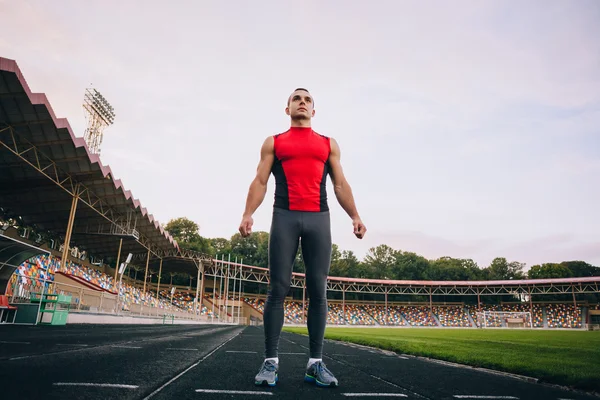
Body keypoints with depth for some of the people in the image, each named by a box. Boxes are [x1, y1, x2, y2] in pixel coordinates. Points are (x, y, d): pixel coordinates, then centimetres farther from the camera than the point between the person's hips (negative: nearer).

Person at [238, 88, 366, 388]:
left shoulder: (329, 144, 20)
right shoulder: (273, 143, 17)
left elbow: (341, 185, 14)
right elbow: (260, 182, 7)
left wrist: (355, 216, 0)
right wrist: (247, 214, -9)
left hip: (318, 219, 2)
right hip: (285, 218, -1)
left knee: (318, 291, -1)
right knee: (278, 289, -5)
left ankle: (316, 363, 6)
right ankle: (270, 361, 2)